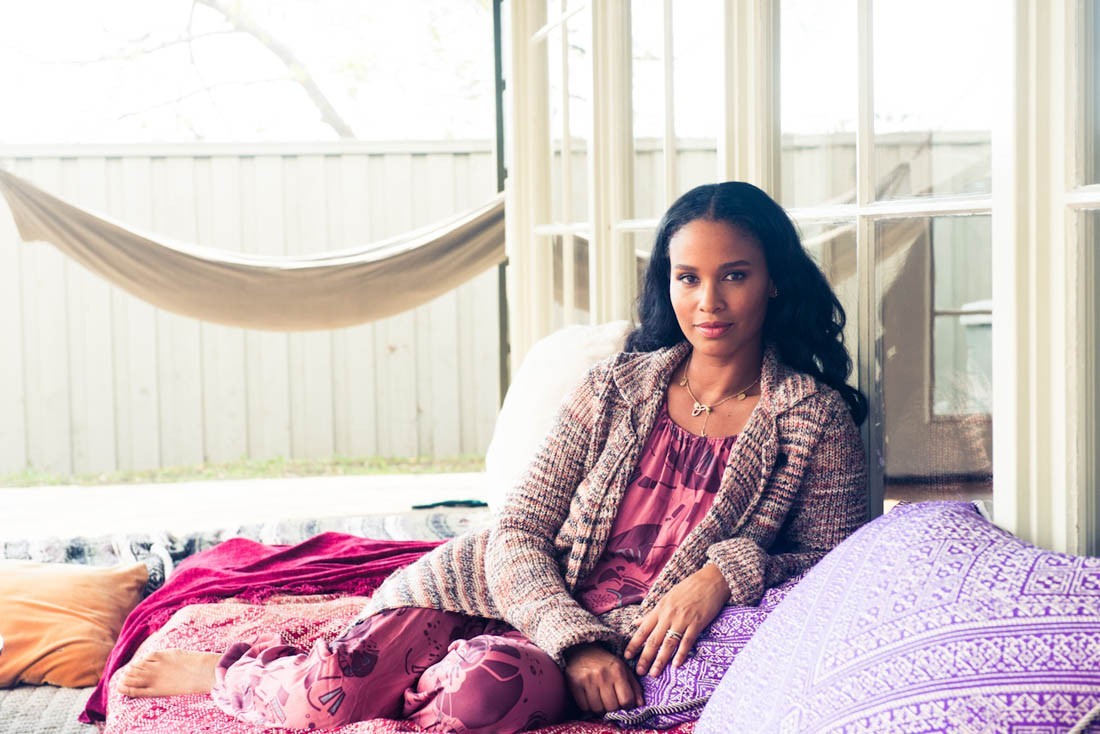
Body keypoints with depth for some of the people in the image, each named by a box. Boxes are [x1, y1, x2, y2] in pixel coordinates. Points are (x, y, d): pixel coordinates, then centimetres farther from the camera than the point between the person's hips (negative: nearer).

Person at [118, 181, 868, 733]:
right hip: (512, 592, 2)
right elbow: (518, 533, 0)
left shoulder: (817, 420, -1)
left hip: (631, 636, -1)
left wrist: (729, 571, -18)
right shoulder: (617, 389, 4)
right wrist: (576, 639, -16)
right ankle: (225, 671, 12)